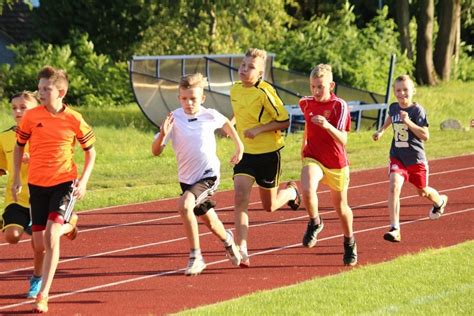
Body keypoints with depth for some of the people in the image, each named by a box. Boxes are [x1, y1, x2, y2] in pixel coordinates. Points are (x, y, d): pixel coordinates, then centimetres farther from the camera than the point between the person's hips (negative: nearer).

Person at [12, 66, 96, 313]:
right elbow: (19, 146, 10)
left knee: (51, 235, -20)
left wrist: (83, 181, -6)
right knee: (40, 243, 6)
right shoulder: (31, 116, -4)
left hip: (65, 183, -3)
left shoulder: (74, 120, -8)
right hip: (37, 184, 3)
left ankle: (43, 295, -16)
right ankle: (67, 224, 43)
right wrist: (16, 179, 6)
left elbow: (90, 152, 5)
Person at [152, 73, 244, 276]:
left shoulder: (210, 116, -8)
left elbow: (226, 123, 17)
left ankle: (196, 257, -20)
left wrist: (239, 146, 22)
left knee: (184, 204, -29)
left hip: (209, 175, -3)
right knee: (210, 222, 18)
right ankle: (228, 241, 54)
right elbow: (156, 151, -15)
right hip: (187, 178, 3)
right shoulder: (174, 119, -11)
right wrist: (163, 135, -33)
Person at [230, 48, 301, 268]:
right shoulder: (235, 90, 1)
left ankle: (291, 191, 45)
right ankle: (241, 249, -14)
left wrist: (258, 129, -23)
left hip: (268, 152, -4)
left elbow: (284, 121, -16)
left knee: (269, 206, 11)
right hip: (245, 152, 5)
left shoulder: (264, 92, -19)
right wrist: (231, 125, 5)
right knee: (240, 198, -14)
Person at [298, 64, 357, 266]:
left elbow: (343, 140, -23)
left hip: (336, 163, -2)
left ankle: (349, 241, 39)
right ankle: (315, 223, -1)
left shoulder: (339, 106, -14)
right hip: (313, 158, 2)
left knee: (341, 206, 13)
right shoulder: (306, 103, 0)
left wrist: (327, 126, -39)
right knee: (307, 190, -30)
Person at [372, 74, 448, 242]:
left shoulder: (417, 110, -17)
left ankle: (440, 201, 58)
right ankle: (395, 229, -27)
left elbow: (425, 136, -23)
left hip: (416, 158, -3)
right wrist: (381, 131, 21)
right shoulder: (393, 108, -1)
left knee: (423, 191, 19)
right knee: (394, 186, -22)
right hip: (397, 157, 3)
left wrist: (408, 122, -32)